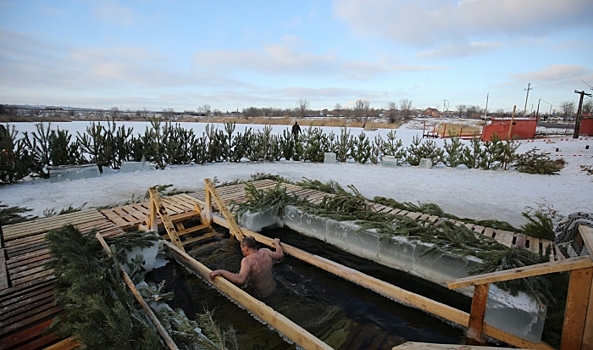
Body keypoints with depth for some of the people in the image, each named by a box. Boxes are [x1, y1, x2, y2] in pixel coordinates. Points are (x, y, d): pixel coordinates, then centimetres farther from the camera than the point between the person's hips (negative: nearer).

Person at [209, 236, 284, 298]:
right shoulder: (266, 251, -11)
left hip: (260, 295, -6)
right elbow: (280, 254, 6)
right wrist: (276, 243, 24)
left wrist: (221, 272, -37)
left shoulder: (247, 260, -28)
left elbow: (240, 280, -43)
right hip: (273, 288, 6)